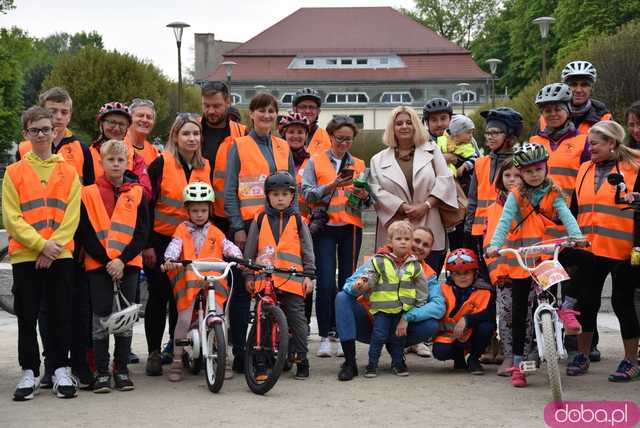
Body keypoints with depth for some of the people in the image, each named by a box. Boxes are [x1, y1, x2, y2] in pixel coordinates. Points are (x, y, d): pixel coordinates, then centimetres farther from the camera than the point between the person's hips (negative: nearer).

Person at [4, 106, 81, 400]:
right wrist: (40, 244, -14)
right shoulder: (14, 172, 4)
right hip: (24, 255, 0)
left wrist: (53, 247, -13)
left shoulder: (68, 172, 7)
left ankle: (60, 370, 13)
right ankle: (29, 373, 12)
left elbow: (72, 215, 0)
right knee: (27, 317, 4)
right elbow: (11, 217, -3)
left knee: (60, 315, 4)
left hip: (60, 255, 1)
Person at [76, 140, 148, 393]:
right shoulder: (89, 193, 1)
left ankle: (122, 370, 15)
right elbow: (85, 234, -3)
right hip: (98, 265, -1)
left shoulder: (136, 193, 6)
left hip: (128, 265, 2)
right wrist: (106, 260, -11)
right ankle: (101, 372, 7)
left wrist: (122, 259, -10)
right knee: (102, 319, -1)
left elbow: (142, 233, 1)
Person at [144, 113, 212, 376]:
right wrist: (147, 244, -13)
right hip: (160, 241, -4)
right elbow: (147, 204, -9)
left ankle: (175, 348, 22)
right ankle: (154, 353, 6)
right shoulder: (162, 163, -8)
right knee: (159, 295, -2)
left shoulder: (205, 168, 6)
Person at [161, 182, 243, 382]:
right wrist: (170, 260, -29)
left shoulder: (215, 233, 15)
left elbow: (228, 246, 2)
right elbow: (174, 246, -7)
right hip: (188, 281, -1)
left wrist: (238, 257, -19)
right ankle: (177, 361, 9)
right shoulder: (182, 230, 9)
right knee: (184, 320, -6)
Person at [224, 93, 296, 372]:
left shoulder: (283, 147, 14)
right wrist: (237, 226, -10)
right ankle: (239, 353, 3)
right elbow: (229, 190, -2)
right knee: (242, 289, -1)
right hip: (247, 225, -4)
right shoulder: (239, 146, 2)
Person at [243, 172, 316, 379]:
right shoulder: (260, 220, 8)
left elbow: (307, 251, 8)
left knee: (297, 319, -1)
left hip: (292, 280, -1)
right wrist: (249, 276, 10)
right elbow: (250, 250, 12)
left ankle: (301, 359, 7)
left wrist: (309, 275, 3)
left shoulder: (297, 221, 7)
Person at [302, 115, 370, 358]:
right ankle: (324, 337, -1)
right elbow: (307, 193, -5)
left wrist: (364, 196, -9)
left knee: (348, 281, 1)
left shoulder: (359, 165, 16)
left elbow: (368, 201, 13)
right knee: (326, 283, -9)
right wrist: (332, 186, -19)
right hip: (325, 227, -2)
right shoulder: (315, 162, 7)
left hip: (351, 228, 3)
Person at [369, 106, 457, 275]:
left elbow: (445, 181, 3)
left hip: (429, 232, 0)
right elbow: (377, 192, -1)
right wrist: (404, 208, -12)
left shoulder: (431, 150, 12)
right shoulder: (379, 160, 10)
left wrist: (425, 205, -9)